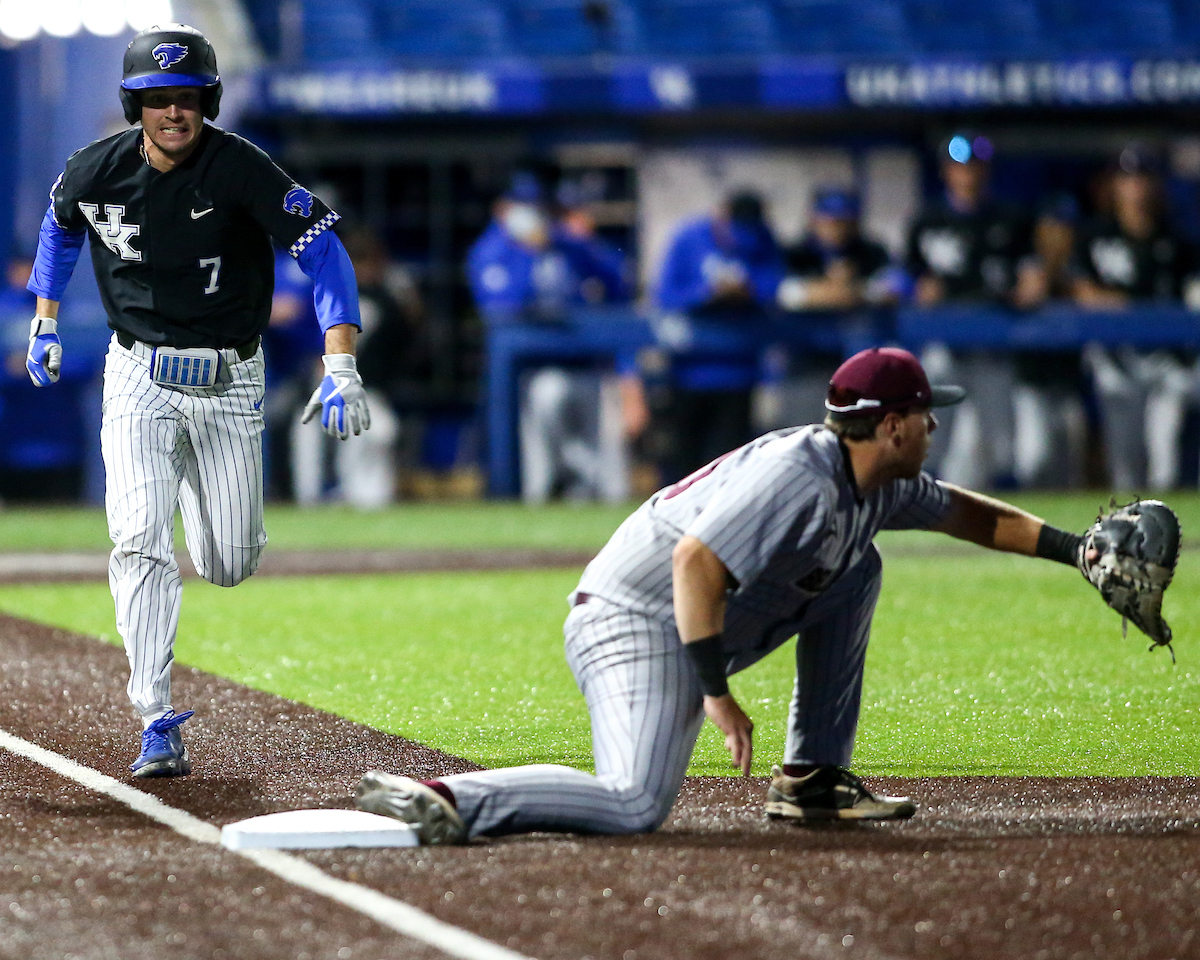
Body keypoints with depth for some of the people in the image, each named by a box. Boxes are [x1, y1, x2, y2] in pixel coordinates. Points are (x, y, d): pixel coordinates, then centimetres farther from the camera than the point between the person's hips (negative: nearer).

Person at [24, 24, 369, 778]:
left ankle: (207, 491, 43)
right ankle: (158, 726, -13)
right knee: (140, 540, -17)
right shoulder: (97, 173, -8)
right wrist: (45, 323, 18)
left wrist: (342, 368, -32)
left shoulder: (239, 168, -19)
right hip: (139, 377, 1)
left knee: (231, 565, 5)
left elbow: (323, 250, -22)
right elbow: (61, 226, 16)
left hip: (228, 380, -1)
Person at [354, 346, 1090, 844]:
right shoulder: (801, 479, -22)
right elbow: (695, 558, -31)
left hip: (695, 626, 10)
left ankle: (811, 779, 15)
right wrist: (717, 693, -30)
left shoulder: (878, 483, 9)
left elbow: (959, 511, 27)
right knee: (636, 808, -30)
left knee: (856, 570, 14)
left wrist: (1066, 546, 20)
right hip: (635, 620, -10)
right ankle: (444, 799, -27)